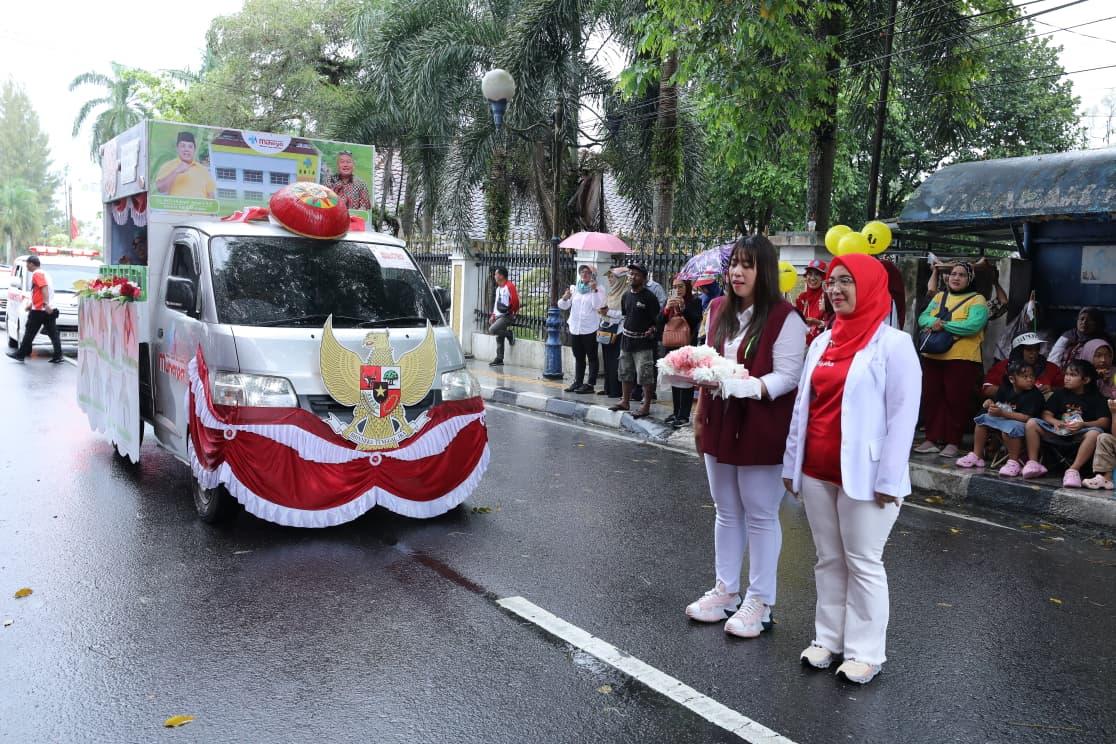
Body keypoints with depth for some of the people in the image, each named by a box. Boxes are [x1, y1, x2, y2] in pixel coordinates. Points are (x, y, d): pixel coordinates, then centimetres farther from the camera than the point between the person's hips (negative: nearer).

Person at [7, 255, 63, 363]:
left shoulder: (37, 274, -7)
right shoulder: (44, 273, 22)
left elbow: (44, 289, -22)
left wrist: (46, 304, -32)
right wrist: (31, 304, 38)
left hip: (39, 310, -9)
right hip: (49, 310, 9)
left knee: (29, 333, 1)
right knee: (53, 334, 1)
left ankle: (20, 354, 10)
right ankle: (58, 356, -3)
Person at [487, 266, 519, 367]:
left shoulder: (509, 286, -12)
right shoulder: (498, 288, 17)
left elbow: (515, 301, -18)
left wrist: (511, 312, -9)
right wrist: (493, 315, 16)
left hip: (506, 316, -9)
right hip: (498, 316, 9)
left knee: (492, 330, -23)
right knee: (499, 338, 9)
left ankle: (510, 334, -2)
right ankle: (499, 359, 14)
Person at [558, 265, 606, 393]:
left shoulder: (598, 289, -2)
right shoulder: (573, 288, 10)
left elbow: (597, 305, -15)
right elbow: (563, 306, 5)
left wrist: (594, 290, -22)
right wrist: (565, 298, -15)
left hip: (590, 329, -5)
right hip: (574, 328, 5)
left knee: (592, 357, 1)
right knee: (578, 357, 13)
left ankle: (590, 384, 3)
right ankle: (577, 382, 20)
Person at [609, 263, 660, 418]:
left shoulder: (649, 297, -9)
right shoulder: (626, 295, 11)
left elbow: (658, 320, -7)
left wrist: (652, 330, -17)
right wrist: (626, 328, 12)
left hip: (643, 342, -7)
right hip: (626, 340, 7)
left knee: (645, 376, -5)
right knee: (625, 373, 15)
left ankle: (646, 406, 1)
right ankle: (625, 402, 27)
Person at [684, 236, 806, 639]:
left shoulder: (784, 318, -12)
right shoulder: (718, 309, 8)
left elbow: (786, 377, -17)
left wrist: (742, 386, -29)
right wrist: (700, 414, 7)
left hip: (761, 430, -6)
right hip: (720, 425, 6)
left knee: (760, 515, 5)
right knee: (726, 511, 16)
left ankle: (759, 601, 18)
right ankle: (725, 590, 29)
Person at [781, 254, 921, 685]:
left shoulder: (893, 344, -9)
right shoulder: (822, 342, 10)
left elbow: (903, 416, -12)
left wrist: (889, 480, -15)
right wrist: (791, 463, 11)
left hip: (862, 475, -6)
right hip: (816, 472, 6)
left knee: (863, 563, 5)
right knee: (828, 560, 14)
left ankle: (865, 652, 17)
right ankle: (828, 638, 26)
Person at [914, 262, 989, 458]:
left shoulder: (977, 300, -2)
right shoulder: (939, 297, 16)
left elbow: (973, 325, -18)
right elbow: (923, 317, 6)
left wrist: (943, 325, -16)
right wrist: (933, 322, -17)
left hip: (961, 359, -5)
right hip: (932, 357, 5)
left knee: (956, 401, 0)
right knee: (931, 398, 6)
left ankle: (952, 442, 9)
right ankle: (932, 439, 15)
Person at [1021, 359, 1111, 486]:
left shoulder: (1095, 398, 3)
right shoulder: (1060, 394, 11)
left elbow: (1105, 422, -7)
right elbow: (1046, 414, 6)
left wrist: (1083, 425, -24)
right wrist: (1055, 422, -17)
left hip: (1079, 434, -3)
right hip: (1058, 431, 3)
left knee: (1095, 433, -36)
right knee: (1032, 423, -19)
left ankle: (1074, 470, -36)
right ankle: (1033, 462, -18)